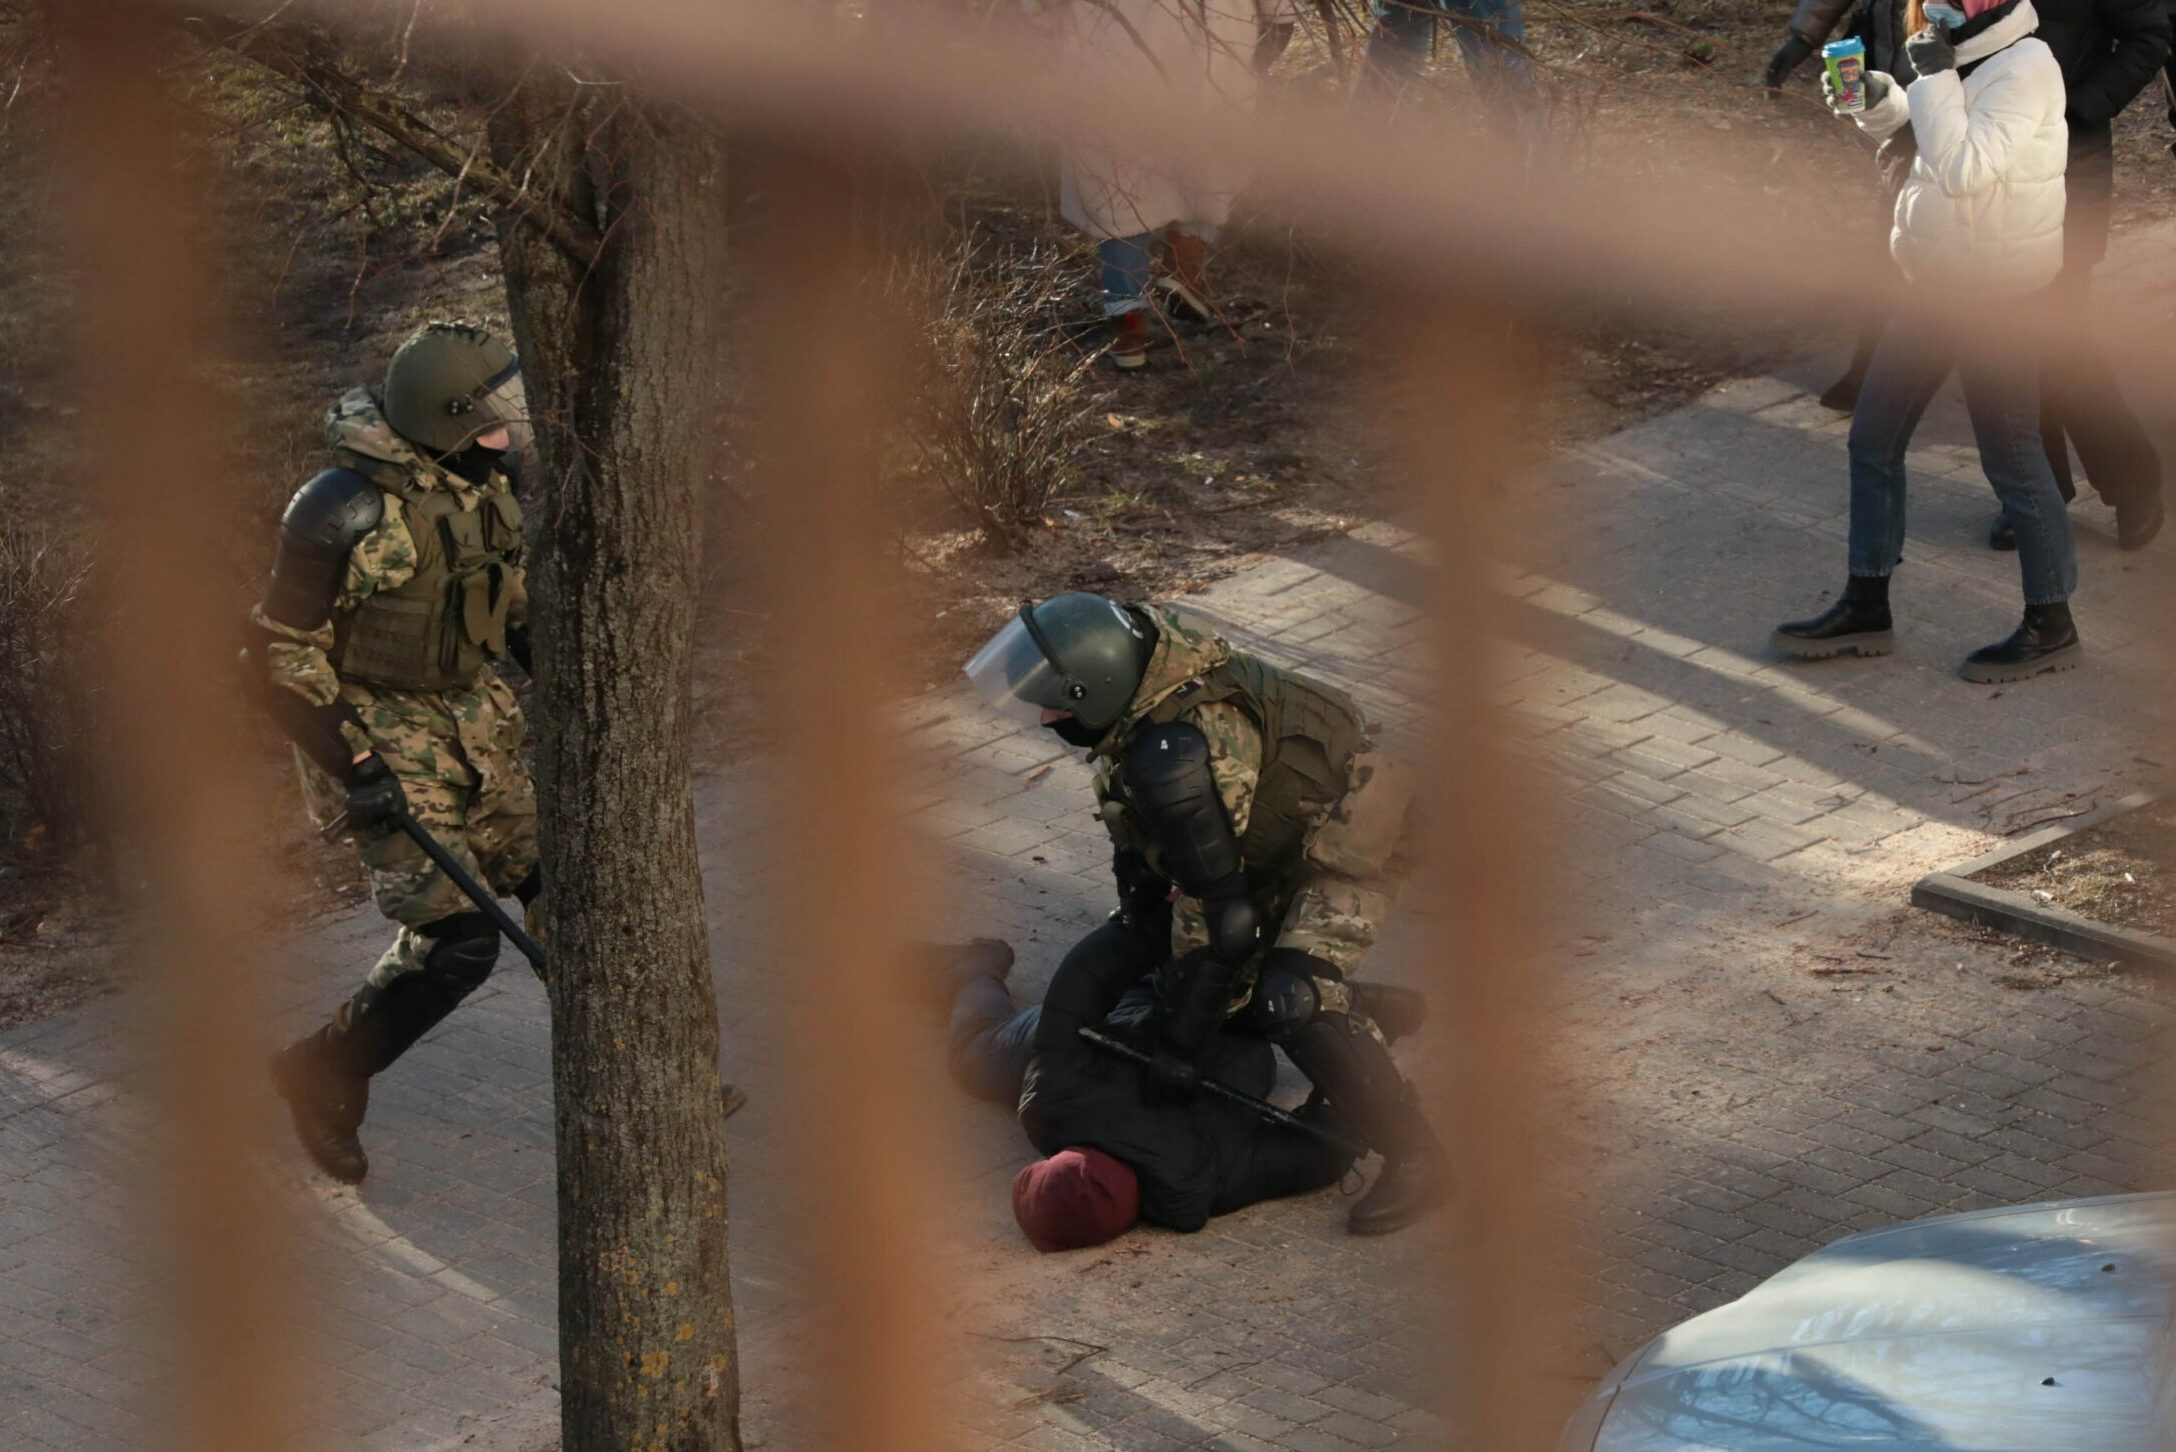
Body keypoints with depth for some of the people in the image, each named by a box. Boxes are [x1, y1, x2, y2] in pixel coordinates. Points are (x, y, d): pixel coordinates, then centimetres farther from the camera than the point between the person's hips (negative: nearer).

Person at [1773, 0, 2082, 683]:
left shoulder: (2025, 69, -22)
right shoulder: (1969, 58, 4)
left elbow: (1964, 168, -30)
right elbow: (1920, 141, 18)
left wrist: (1933, 80, -23)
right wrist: (1878, 99, 1)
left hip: (1996, 293, -9)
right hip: (1938, 281, 9)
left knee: (2011, 459, 2)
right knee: (1873, 440, 13)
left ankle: (2052, 626, 16)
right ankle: (1866, 609, 23)